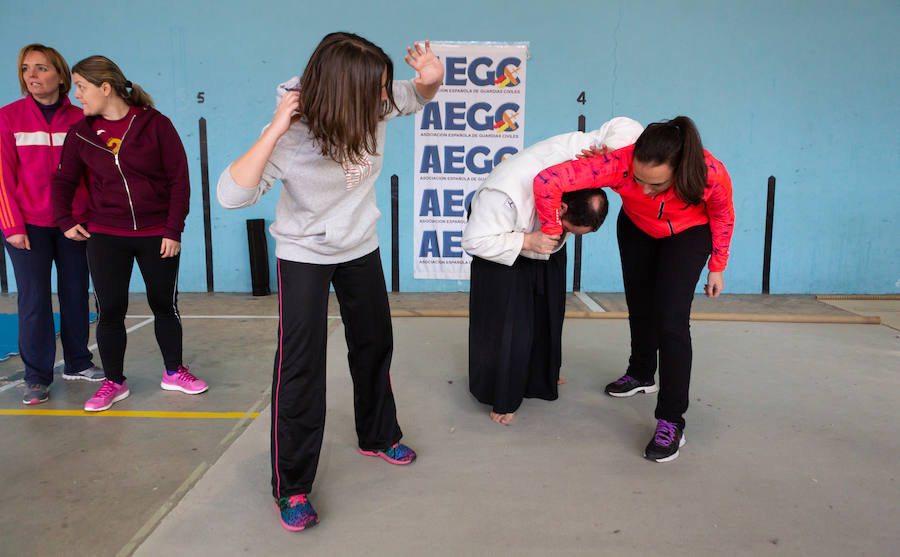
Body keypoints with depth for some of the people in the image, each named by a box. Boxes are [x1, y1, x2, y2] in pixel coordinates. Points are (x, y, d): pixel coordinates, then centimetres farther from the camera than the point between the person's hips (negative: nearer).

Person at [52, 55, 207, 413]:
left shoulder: (155, 125, -6)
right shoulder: (82, 132, 4)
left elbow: (179, 179, -6)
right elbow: (63, 180, 15)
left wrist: (174, 230, -8)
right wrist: (65, 221, 4)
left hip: (157, 234, -2)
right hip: (105, 237, 2)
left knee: (165, 304, 9)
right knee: (110, 310, 2)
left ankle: (174, 372, 26)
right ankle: (114, 382, 18)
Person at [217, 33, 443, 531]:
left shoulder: (374, 107, -16)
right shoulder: (293, 134, -28)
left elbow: (417, 96, 4)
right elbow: (231, 195, -34)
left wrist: (430, 78, -20)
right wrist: (274, 131, -41)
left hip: (360, 247, 5)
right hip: (304, 253, -5)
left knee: (375, 344, 16)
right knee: (300, 365, -8)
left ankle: (378, 436, 41)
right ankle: (291, 487, 8)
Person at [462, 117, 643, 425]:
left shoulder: (578, 148, -34)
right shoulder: (504, 195, -45)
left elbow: (625, 127, -21)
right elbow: (473, 241, -33)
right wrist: (527, 242, -42)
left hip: (544, 242, 5)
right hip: (500, 240, -5)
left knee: (548, 310, 16)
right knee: (505, 320, -7)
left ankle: (542, 376, 40)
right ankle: (501, 396, 13)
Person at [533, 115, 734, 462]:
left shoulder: (711, 174, -38)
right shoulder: (619, 164, -41)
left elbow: (723, 216, -15)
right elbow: (547, 181, -42)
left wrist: (717, 268, -4)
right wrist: (552, 233, -29)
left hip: (689, 234, -2)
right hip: (636, 229, 2)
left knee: (671, 318, -14)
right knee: (639, 305, 17)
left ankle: (671, 422, -3)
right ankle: (642, 375, 45)